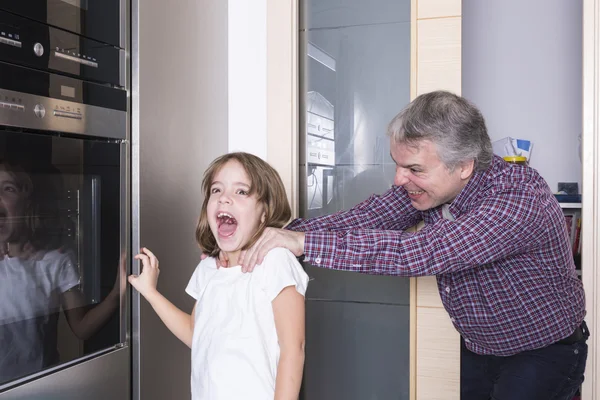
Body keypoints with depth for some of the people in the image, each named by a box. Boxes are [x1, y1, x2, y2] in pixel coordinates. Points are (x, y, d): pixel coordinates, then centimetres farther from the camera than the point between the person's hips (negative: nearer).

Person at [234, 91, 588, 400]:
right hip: (477, 349, 6)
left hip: (543, 354, -5)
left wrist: (304, 242, -45)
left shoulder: (518, 198, -35)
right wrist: (290, 233, -34)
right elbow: (367, 217, -18)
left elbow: (419, 253, -44)